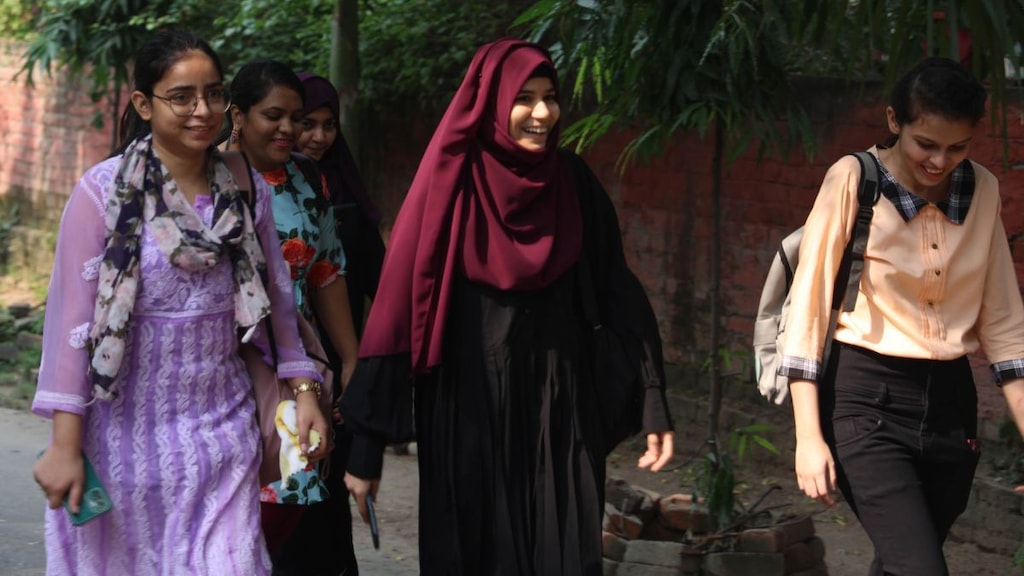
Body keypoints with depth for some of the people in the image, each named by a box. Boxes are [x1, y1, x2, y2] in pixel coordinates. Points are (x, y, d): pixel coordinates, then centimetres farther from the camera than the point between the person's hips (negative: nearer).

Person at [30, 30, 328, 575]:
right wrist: (64, 444, -12)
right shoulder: (103, 192, -9)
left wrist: (303, 390, 6)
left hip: (221, 429, 3)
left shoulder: (248, 193, 3)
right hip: (128, 429, -3)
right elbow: (72, 319, -10)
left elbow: (278, 299, 12)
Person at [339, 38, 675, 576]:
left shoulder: (573, 182, 1)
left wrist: (654, 403, -3)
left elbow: (617, 289, 3)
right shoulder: (449, 183, -10)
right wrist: (366, 443, -15)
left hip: (559, 405, 3)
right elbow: (399, 301, -12)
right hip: (469, 407, -3)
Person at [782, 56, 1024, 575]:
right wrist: (809, 436, -13)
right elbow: (808, 307, -9)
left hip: (950, 402, 5)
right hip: (868, 401, -5)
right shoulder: (853, 181, -9)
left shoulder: (982, 191, 4)